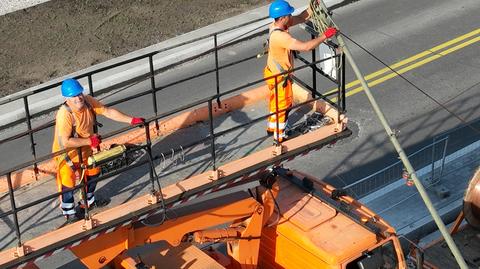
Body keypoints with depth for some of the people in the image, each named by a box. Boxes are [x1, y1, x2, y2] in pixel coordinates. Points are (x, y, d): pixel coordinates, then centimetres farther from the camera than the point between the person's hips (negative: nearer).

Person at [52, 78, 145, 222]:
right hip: (67, 153, -7)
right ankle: (69, 213, 31)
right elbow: (66, 142, -36)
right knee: (68, 183, 7)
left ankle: (88, 201, 50)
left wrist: (131, 120, -17)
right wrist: (90, 141, -31)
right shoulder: (64, 114, -37)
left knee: (93, 173, 24)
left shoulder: (88, 101, -18)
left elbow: (108, 112, -12)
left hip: (84, 149, 7)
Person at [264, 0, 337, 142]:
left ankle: (272, 128, 45)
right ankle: (279, 136, 24)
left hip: (273, 73, 9)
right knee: (284, 106, 9)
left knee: (276, 102, 27)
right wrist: (324, 36, -31)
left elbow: (301, 18, 1)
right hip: (279, 77, -9)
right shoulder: (280, 36, -35)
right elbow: (305, 46, -39)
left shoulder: (276, 26, -7)